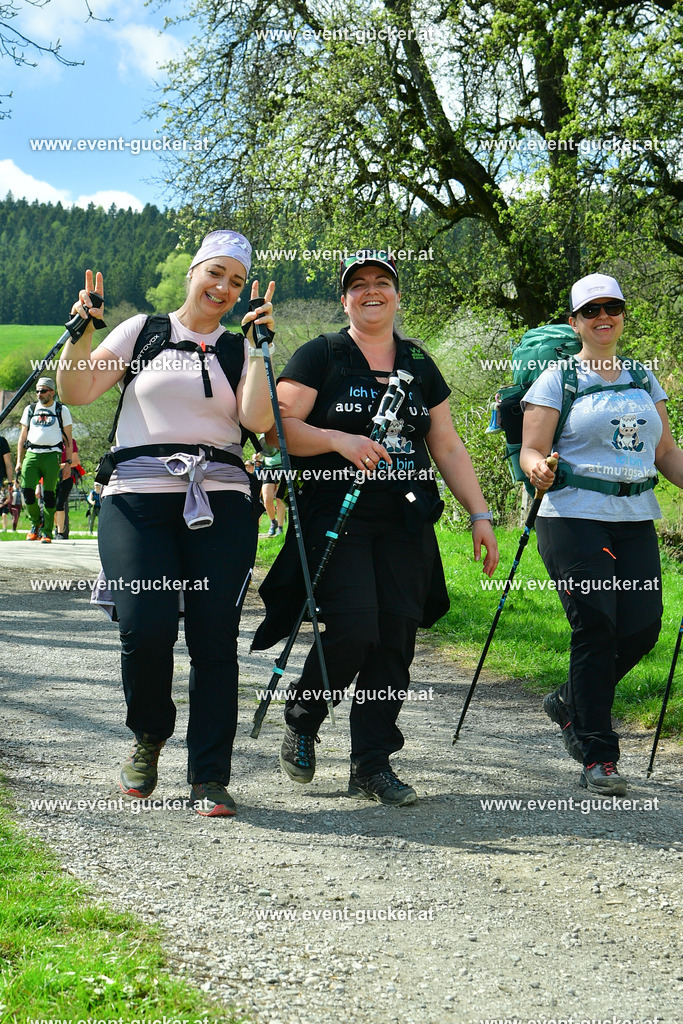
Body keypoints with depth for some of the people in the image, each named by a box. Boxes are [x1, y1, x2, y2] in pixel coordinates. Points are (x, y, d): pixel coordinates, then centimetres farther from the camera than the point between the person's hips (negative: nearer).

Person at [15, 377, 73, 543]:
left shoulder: (62, 410, 8)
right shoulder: (30, 410, 17)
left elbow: (68, 438, 8)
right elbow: (23, 436, 19)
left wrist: (68, 461, 0)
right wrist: (19, 460, 12)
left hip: (52, 455, -3)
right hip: (32, 454, 3)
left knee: (49, 494, -5)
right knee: (27, 490, -10)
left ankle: (47, 532, 0)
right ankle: (36, 523, 12)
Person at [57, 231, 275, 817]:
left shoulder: (241, 349, 15)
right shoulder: (142, 331, 13)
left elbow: (258, 420, -3)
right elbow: (79, 392, 6)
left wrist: (259, 348, -7)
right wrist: (82, 331, -6)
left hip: (220, 502, 1)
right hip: (139, 499, -1)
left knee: (214, 639, -5)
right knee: (146, 629, -16)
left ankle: (209, 778, 4)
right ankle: (149, 737, 14)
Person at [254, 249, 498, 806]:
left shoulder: (419, 365, 16)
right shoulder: (320, 357, 2)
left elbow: (448, 447, 18)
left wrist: (480, 514, 11)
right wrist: (339, 440, -20)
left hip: (405, 528, 4)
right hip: (336, 518, -4)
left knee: (396, 639, -3)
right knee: (353, 630, -16)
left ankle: (373, 764, 5)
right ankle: (302, 719, 12)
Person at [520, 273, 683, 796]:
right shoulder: (557, 380, 2)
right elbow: (531, 451, -3)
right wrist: (539, 470, -25)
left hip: (636, 521, 5)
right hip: (575, 518, -5)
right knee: (596, 629, -11)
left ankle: (570, 703, 24)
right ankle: (598, 758, -4)